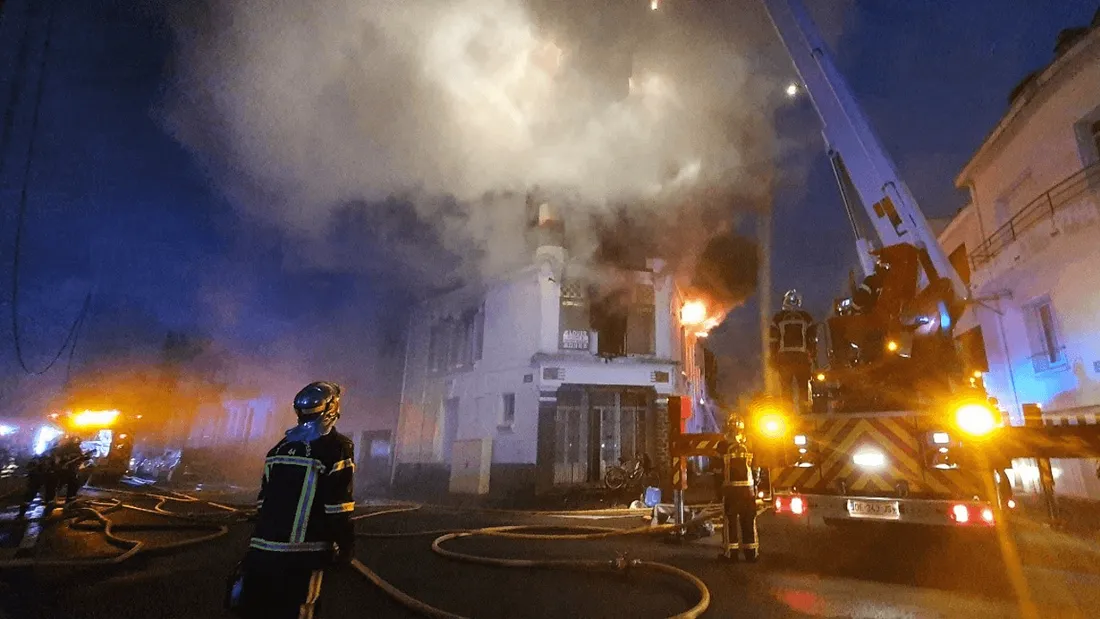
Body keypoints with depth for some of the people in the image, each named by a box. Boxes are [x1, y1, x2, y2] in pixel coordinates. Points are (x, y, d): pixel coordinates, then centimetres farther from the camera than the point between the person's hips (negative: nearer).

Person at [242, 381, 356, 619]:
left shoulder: (281, 446, 11)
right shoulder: (337, 447, -9)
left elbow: (264, 499, 16)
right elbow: (337, 506, -12)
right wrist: (346, 545, -2)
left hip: (262, 548, 6)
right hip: (301, 553, -5)